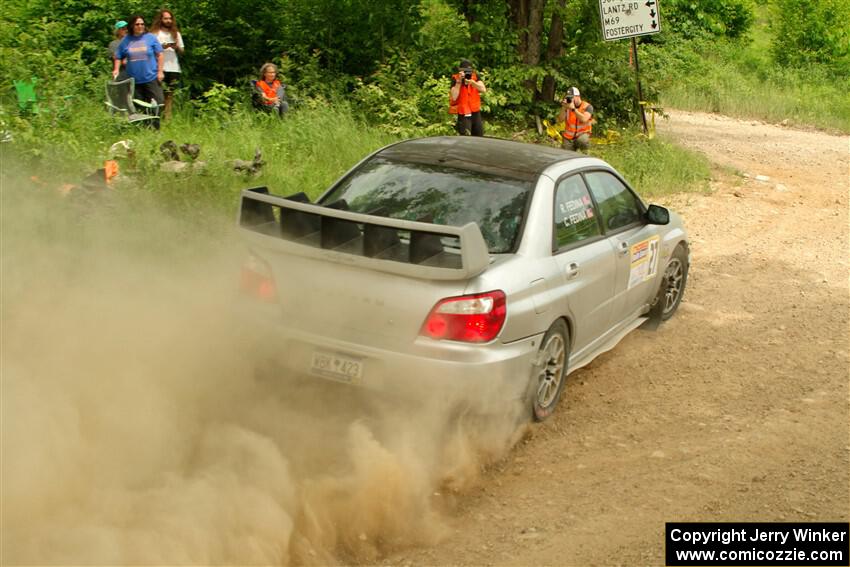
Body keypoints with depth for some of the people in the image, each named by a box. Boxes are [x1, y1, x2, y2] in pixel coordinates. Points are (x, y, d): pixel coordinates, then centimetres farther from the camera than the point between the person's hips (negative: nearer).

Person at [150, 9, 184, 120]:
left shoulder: (176, 33, 18)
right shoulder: (155, 33, 4)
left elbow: (182, 51, 19)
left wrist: (177, 47, -3)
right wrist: (163, 47, -14)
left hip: (174, 68, 4)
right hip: (160, 68, -4)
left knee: (169, 94, 3)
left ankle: (167, 117, 6)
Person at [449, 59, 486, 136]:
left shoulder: (475, 77, 1)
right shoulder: (455, 79, -8)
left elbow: (483, 90, -12)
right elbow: (454, 97, -19)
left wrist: (471, 82, -24)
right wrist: (459, 82, -22)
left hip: (476, 113, 4)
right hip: (463, 115, -4)